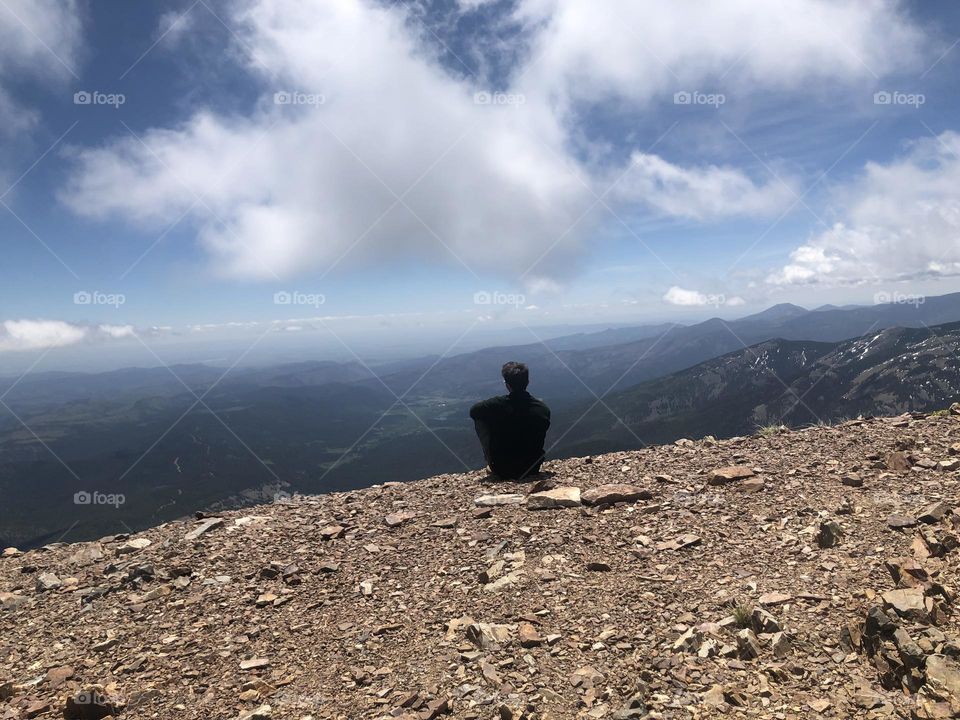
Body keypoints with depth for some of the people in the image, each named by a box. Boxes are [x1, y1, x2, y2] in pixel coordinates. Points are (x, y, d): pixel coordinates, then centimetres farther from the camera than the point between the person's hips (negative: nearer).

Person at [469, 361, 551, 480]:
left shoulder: (496, 404, -21)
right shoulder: (543, 409, -13)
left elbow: (473, 411, -1)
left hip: (501, 470, -3)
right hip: (532, 469, 3)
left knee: (479, 419, 11)